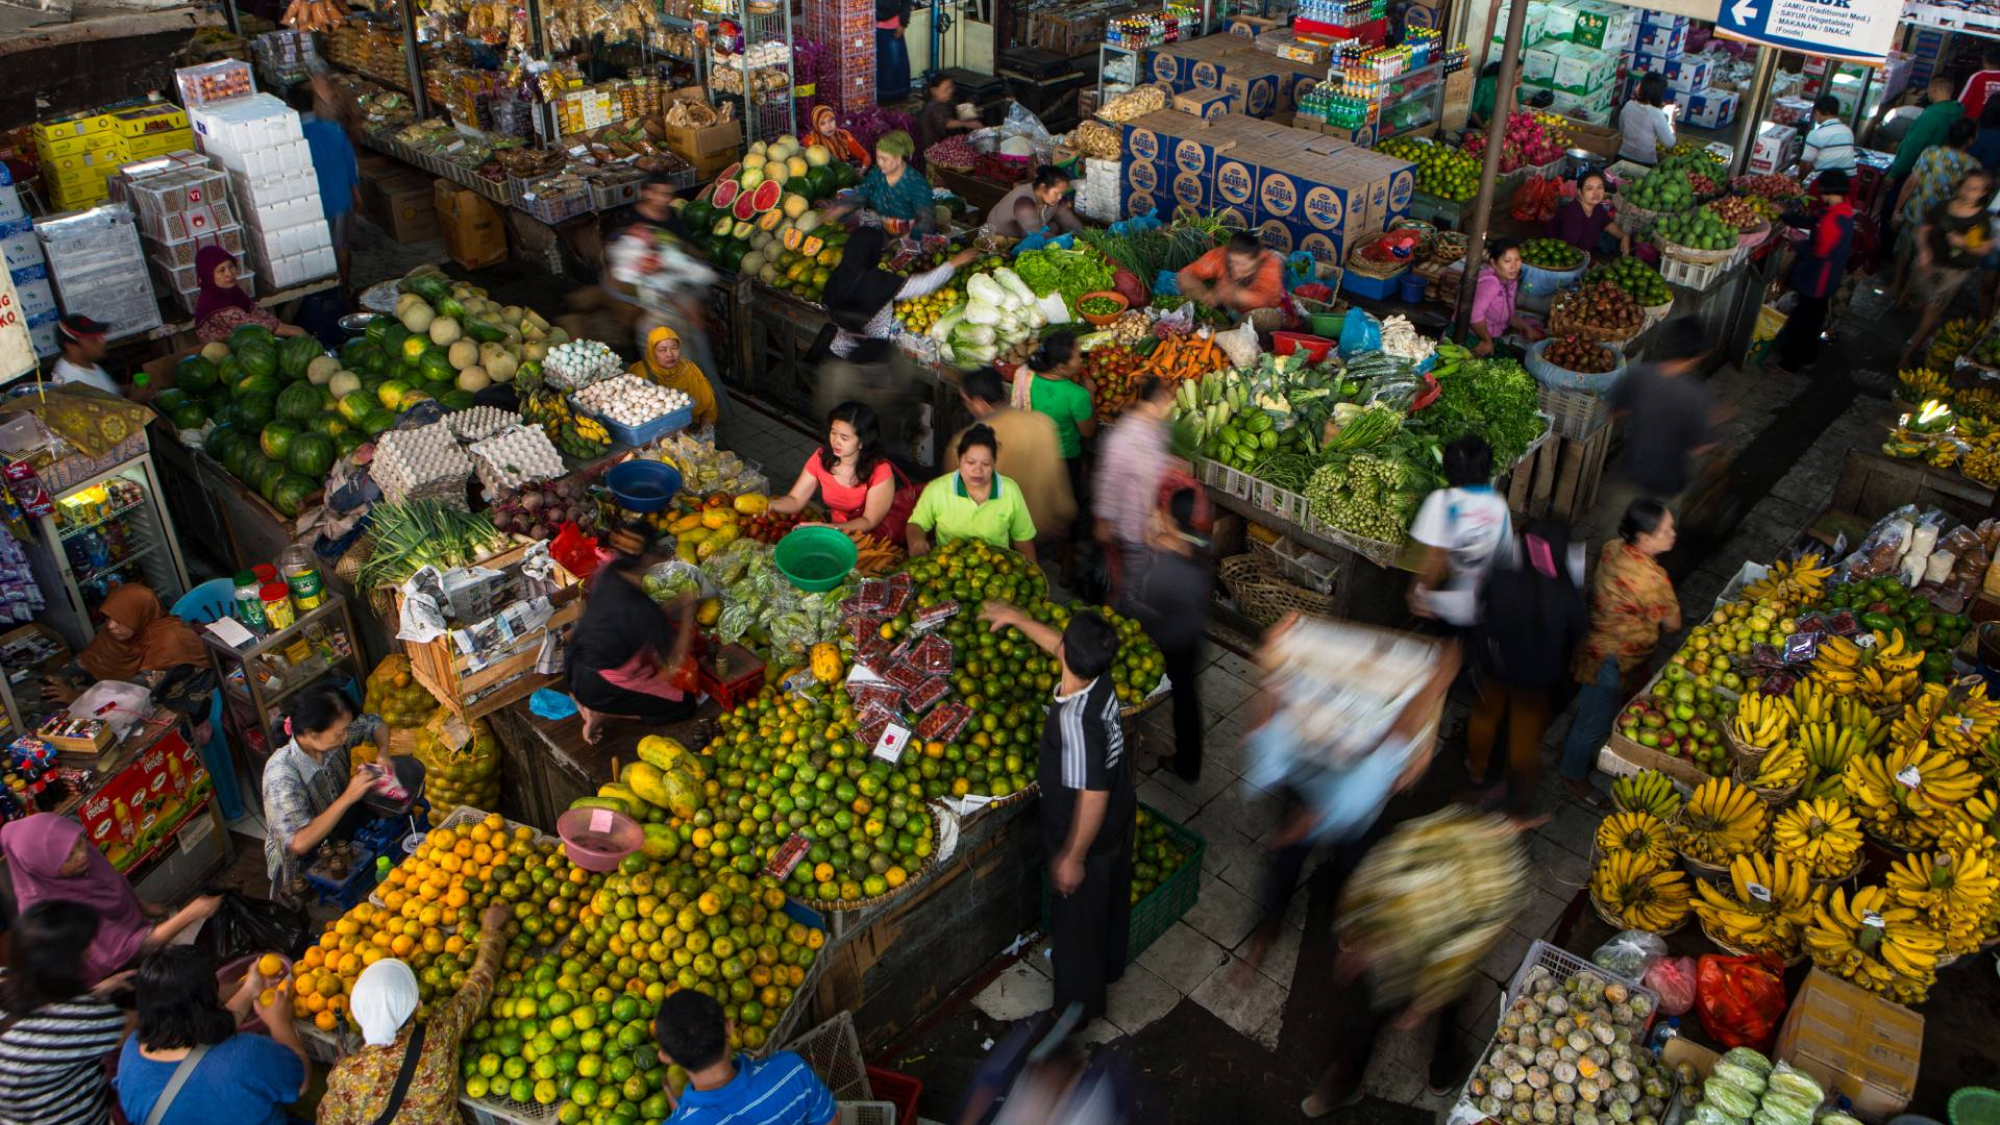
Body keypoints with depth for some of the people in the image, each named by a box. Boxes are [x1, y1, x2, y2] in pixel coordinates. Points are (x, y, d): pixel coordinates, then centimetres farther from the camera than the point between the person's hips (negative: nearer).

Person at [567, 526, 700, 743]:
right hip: (596, 686, -8)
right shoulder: (643, 609, -27)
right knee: (684, 704, 1)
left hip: (573, 669, 8)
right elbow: (675, 662, -16)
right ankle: (602, 712, -3)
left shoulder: (608, 573, -6)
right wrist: (687, 612, -10)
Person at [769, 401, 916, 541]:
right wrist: (769, 505, -28)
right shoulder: (821, 457, -10)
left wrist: (828, 528, -35)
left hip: (872, 536, -5)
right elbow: (796, 500, -6)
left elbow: (869, 522, -21)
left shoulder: (880, 470, -24)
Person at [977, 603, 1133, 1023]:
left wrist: (1072, 858, -21)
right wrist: (1016, 618, 17)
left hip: (1086, 839, -7)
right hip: (1118, 819, 8)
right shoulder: (1100, 679, -17)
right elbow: (1058, 646, 7)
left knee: (1076, 922, 18)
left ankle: (1079, 1006, 41)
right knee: (1110, 900, 31)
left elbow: (1091, 798, -34)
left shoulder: (1075, 720, -41)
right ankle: (1108, 967, 58)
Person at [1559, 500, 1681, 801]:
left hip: (1596, 641, 8)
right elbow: (1672, 625, -20)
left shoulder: (1613, 548, -12)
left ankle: (1571, 750, 56)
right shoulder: (1651, 578, -36)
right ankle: (1574, 775, 38)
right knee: (1596, 720, 16)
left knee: (1590, 706, 32)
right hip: (1616, 660, -8)